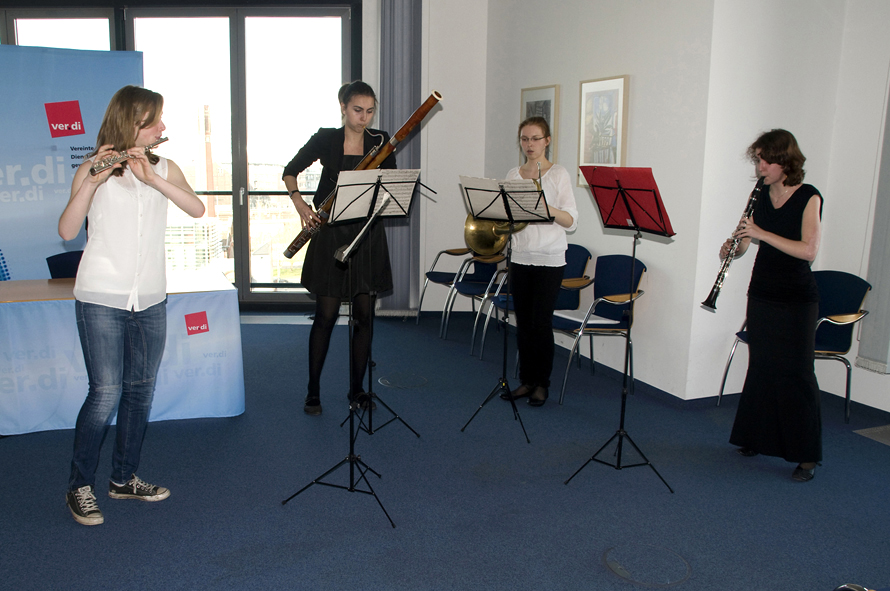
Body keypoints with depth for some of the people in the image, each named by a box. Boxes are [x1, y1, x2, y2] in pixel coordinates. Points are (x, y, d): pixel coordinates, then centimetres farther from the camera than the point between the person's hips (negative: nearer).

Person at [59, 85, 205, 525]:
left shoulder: (164, 168, 10)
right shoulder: (93, 169, -1)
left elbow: (197, 209, -8)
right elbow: (67, 231, -11)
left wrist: (151, 177, -19)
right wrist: (92, 182, -23)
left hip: (150, 299, 4)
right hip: (101, 298, -4)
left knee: (141, 390, 10)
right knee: (106, 392, -6)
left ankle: (124, 478, 26)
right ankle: (80, 486, 12)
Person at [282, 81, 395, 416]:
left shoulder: (380, 142, 5)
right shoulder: (325, 139, 0)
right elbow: (290, 172, 8)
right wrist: (299, 204, -8)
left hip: (367, 235, 2)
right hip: (331, 235, -2)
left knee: (364, 315, 5)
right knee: (326, 314, 0)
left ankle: (357, 388, 19)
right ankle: (313, 391, 13)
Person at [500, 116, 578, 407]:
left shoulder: (558, 174, -2)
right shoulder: (513, 175, 11)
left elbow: (571, 221, -7)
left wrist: (547, 208, -24)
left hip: (549, 258, -4)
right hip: (521, 256, 4)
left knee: (541, 322, -4)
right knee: (523, 322, 7)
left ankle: (542, 383, 10)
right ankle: (526, 380, 18)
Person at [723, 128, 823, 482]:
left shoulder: (808, 197, -10)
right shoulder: (762, 195, 6)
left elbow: (810, 250, -21)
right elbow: (745, 242, 9)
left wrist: (761, 233, -27)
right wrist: (732, 247, -13)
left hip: (796, 300, -5)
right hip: (762, 294, 5)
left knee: (795, 373, -4)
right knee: (760, 367, 11)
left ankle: (806, 455, 5)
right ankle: (758, 437, 24)